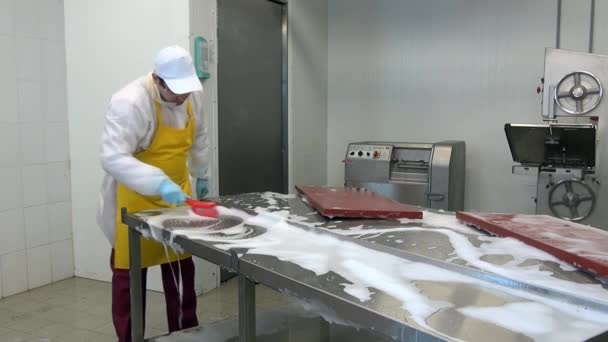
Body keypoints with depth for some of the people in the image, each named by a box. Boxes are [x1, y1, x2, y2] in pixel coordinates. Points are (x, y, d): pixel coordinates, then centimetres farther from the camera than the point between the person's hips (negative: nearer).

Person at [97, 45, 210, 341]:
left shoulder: (194, 94, -5)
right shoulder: (130, 102, -26)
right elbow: (113, 158, -33)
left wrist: (201, 175, 19)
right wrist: (158, 184, -41)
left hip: (176, 191, 6)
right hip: (136, 197, -5)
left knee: (181, 266, 12)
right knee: (130, 270, 4)